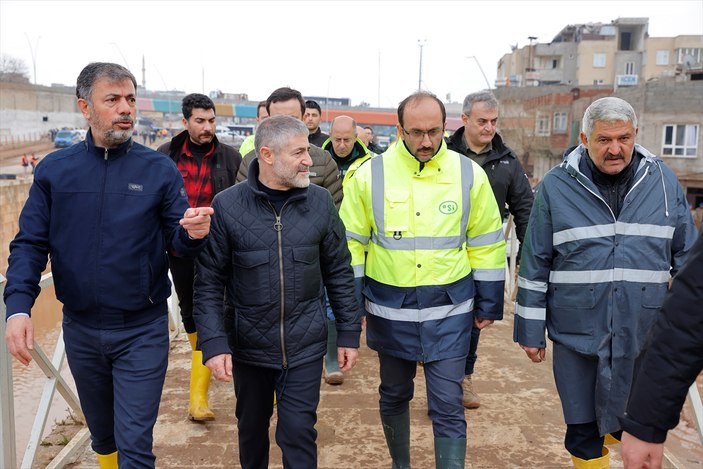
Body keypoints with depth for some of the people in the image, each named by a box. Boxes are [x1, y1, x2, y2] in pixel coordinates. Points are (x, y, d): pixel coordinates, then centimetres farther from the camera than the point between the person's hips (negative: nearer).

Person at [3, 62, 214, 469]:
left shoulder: (160, 170, -6)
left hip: (142, 332, -2)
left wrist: (193, 234, -30)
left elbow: (179, 241, -6)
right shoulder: (54, 170, -1)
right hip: (80, 329, 3)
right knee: (102, 435, 23)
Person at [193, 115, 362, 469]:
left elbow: (339, 272, 2)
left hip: (305, 345, 0)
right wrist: (214, 343, -12)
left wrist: (348, 333, 3)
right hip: (248, 343, 0)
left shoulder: (320, 202, -4)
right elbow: (209, 283, -6)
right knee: (251, 427, 20)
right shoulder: (227, 206, -10)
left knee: (299, 431, 3)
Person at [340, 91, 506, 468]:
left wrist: (488, 305, 6)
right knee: (394, 396, 19)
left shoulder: (469, 174, -4)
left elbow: (486, 245, 4)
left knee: (447, 406, 2)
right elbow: (351, 244, 0)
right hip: (390, 309, 1)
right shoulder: (370, 174, -6)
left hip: (449, 310, -1)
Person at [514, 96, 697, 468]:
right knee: (583, 429, 12)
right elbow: (535, 264, -2)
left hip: (644, 335, 2)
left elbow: (687, 257, 8)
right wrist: (531, 330, -1)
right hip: (577, 334, -1)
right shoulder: (556, 186, -6)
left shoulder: (663, 181, 0)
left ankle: (614, 430, 47)